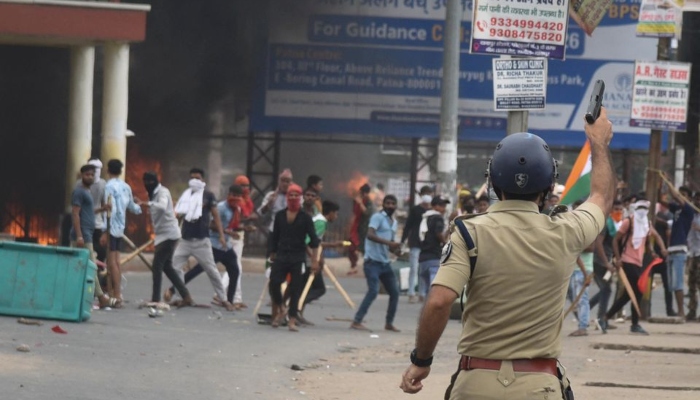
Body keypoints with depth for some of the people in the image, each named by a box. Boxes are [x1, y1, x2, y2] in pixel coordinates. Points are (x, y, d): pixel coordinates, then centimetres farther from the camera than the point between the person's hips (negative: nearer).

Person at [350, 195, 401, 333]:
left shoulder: (394, 222, 17)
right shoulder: (377, 217, -7)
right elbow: (370, 234, -25)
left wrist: (395, 247, 0)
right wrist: (388, 242, -34)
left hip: (385, 263, 8)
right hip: (373, 261, -8)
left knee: (394, 292, 8)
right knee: (373, 291, -18)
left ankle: (389, 323, 21)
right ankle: (356, 322, -16)